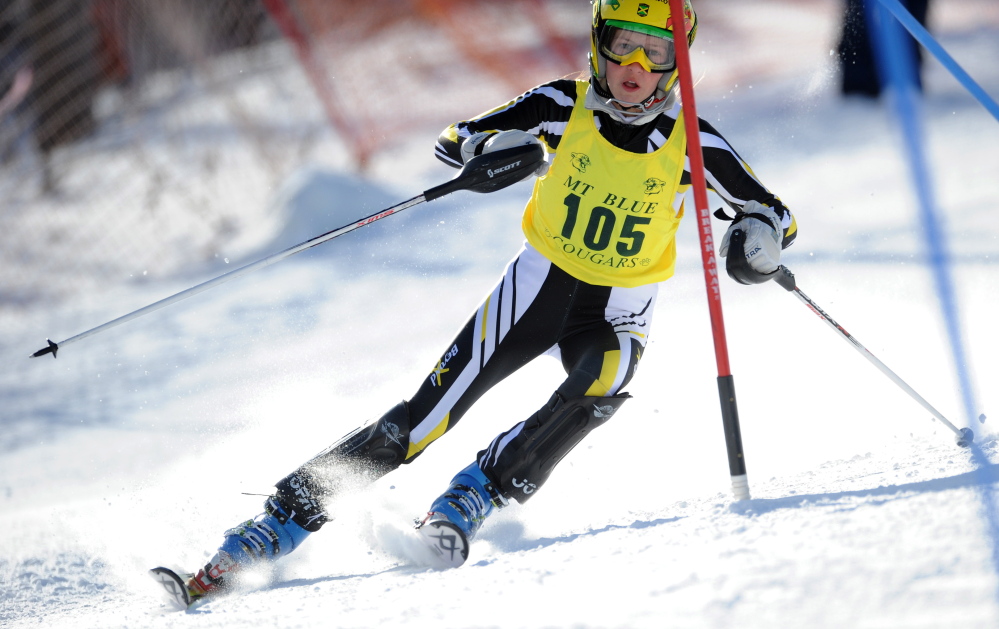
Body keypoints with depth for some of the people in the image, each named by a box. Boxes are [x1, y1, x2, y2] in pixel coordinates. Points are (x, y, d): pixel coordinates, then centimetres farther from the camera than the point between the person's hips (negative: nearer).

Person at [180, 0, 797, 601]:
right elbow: (456, 140, -4)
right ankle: (291, 513, -11)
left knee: (600, 386, -35)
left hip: (620, 311, 0)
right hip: (541, 281, 0)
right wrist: (493, 155, -27)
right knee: (434, 407, -14)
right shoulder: (563, 107, -10)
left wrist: (761, 239, -28)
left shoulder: (691, 140, -11)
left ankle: (476, 493, -23)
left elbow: (774, 215, -4)